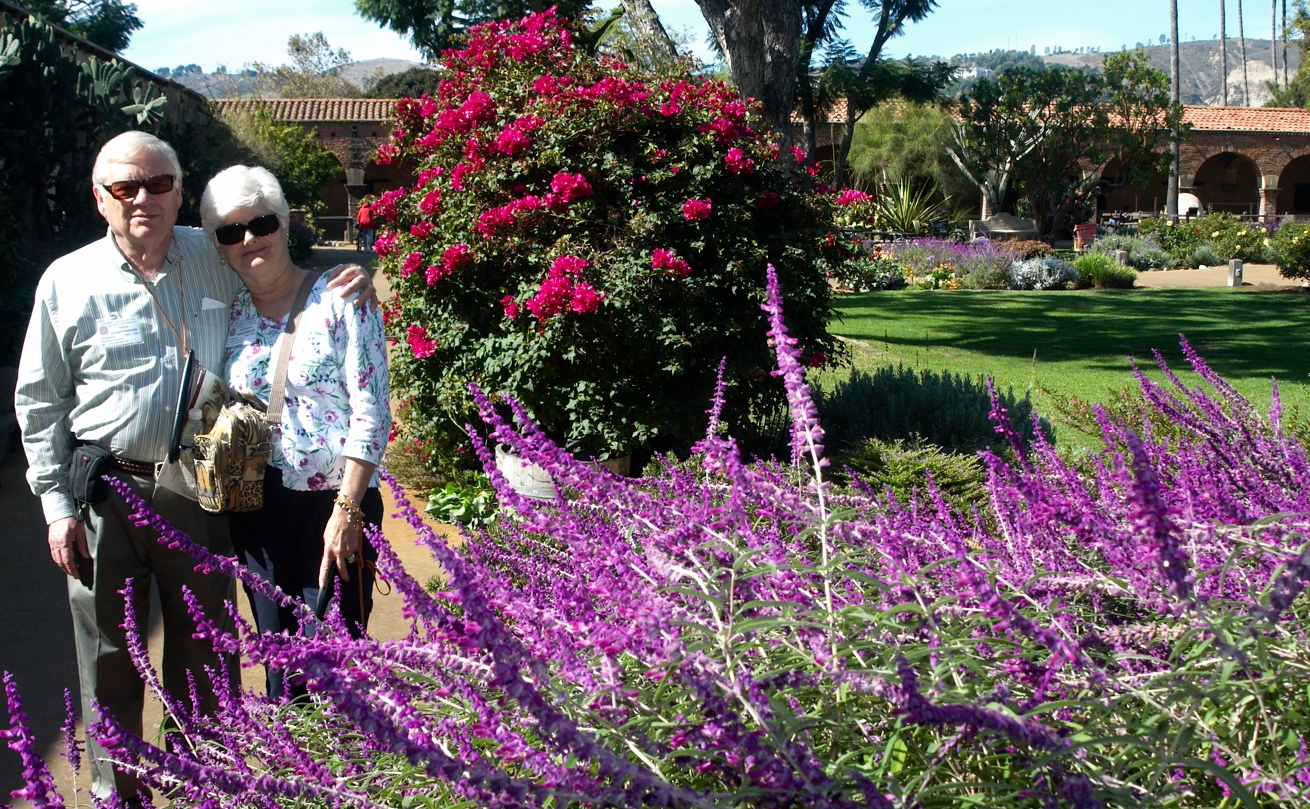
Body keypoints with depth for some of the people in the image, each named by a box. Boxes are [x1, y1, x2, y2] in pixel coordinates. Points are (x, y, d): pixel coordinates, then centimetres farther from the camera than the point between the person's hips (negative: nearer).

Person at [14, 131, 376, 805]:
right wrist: (57, 504, -3)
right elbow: (39, 402, 2)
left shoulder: (218, 260, 1)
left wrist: (348, 279, -3)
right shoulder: (68, 283, -3)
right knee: (110, 655, 8)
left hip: (199, 490, 2)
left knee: (204, 648, 13)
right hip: (106, 494, -1)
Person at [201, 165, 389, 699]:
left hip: (334, 503, -5)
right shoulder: (227, 315, 7)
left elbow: (371, 413, -12)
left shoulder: (338, 300, -7)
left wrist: (346, 510, -18)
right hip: (257, 509, 5)